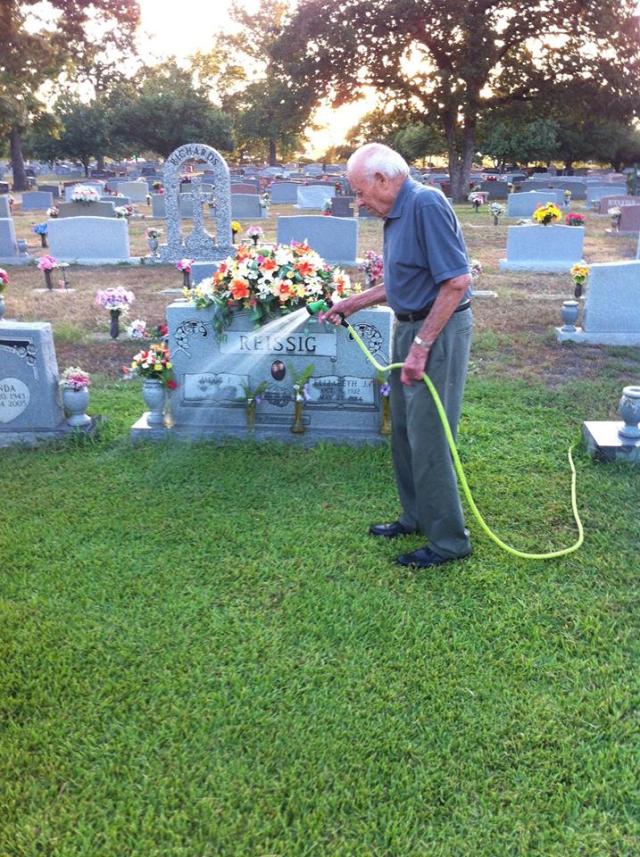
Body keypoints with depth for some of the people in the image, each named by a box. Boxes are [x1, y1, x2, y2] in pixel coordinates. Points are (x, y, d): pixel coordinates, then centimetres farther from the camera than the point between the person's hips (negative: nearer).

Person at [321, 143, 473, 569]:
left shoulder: (427, 205, -18)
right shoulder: (397, 212, 12)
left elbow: (457, 281, -24)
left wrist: (420, 345, -24)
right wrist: (352, 304, 20)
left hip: (438, 332, -10)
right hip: (411, 327, 10)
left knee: (429, 438, -4)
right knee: (404, 432, 17)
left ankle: (449, 539, 10)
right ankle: (417, 517, 32)